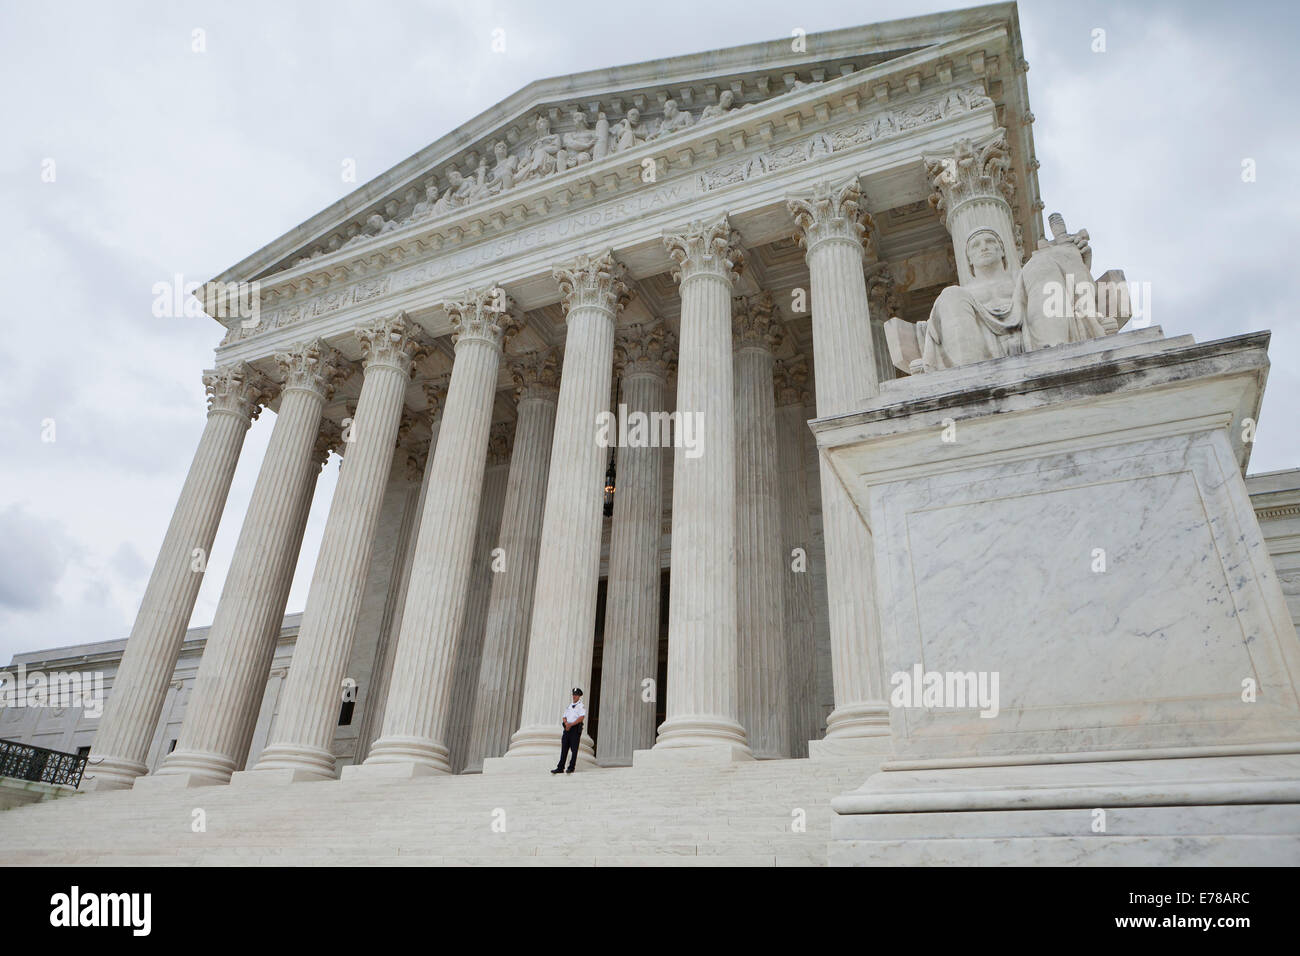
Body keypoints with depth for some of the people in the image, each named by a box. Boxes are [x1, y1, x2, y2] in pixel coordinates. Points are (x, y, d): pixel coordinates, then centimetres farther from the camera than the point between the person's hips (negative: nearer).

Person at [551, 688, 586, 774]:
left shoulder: (581, 706, -1)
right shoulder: (568, 706, 19)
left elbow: (581, 718, -14)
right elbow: (564, 718, 14)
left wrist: (571, 724, -17)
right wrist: (566, 723, -8)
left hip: (576, 728, -6)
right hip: (567, 728, 6)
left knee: (574, 749, -5)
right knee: (564, 748, 3)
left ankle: (571, 767, -1)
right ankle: (560, 767, 4)